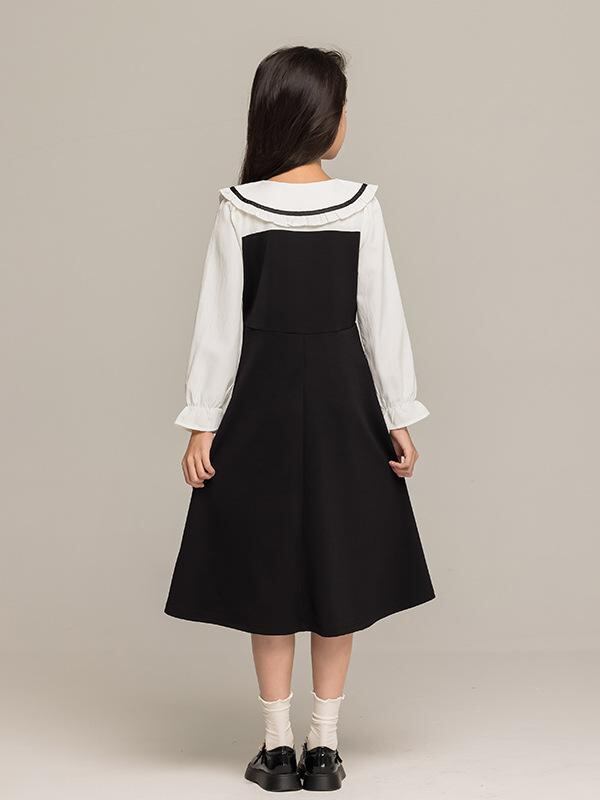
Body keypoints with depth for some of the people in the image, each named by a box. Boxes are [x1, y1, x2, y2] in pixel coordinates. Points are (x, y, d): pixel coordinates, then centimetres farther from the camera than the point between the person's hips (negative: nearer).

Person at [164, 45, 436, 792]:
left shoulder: (238, 208, -7)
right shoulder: (360, 204, -6)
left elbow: (218, 321, -6)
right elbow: (382, 317, -4)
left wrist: (202, 423, -2)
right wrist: (399, 418, 2)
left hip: (261, 397, 0)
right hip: (342, 395, 0)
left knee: (268, 563, 10)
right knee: (337, 561, 11)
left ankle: (278, 746, 14)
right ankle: (324, 745, 16)